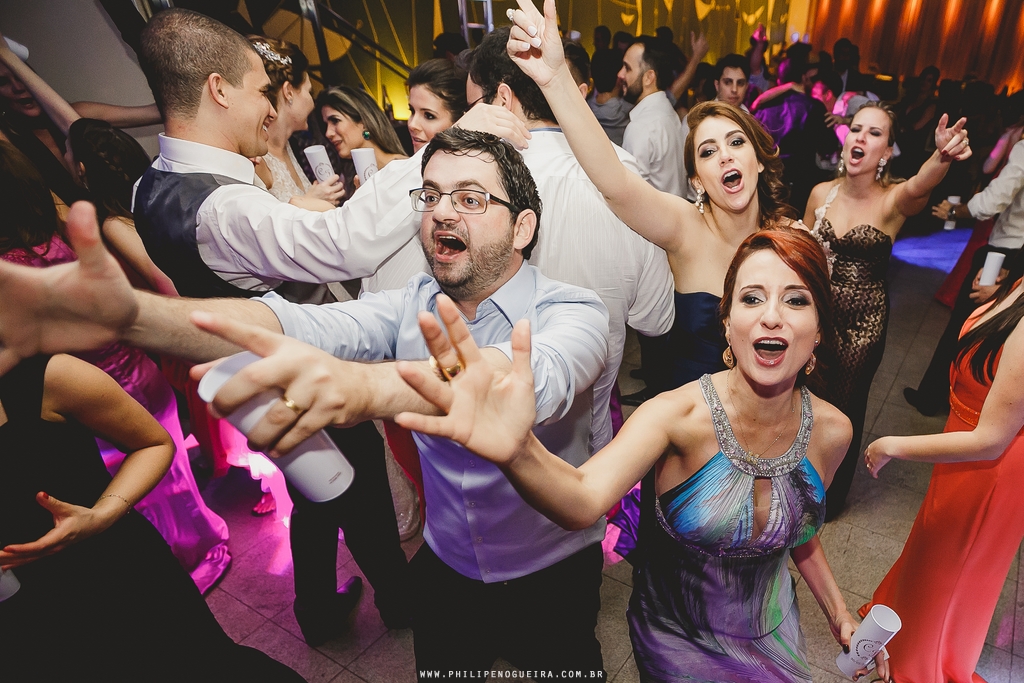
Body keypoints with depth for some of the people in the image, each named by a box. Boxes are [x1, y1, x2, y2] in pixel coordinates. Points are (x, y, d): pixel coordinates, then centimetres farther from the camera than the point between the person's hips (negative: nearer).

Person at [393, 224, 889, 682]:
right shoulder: (678, 414, -31)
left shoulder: (831, 431, -16)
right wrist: (515, 450, -69)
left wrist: (839, 615, 7)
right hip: (676, 636, -2)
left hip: (769, 633, 3)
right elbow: (584, 501, -50)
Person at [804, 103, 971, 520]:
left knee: (844, 404, 14)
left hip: (864, 320, -3)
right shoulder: (822, 193, -5)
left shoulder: (894, 200, -16)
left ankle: (830, 493, 39)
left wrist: (942, 157, -62)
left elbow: (917, 187, -41)